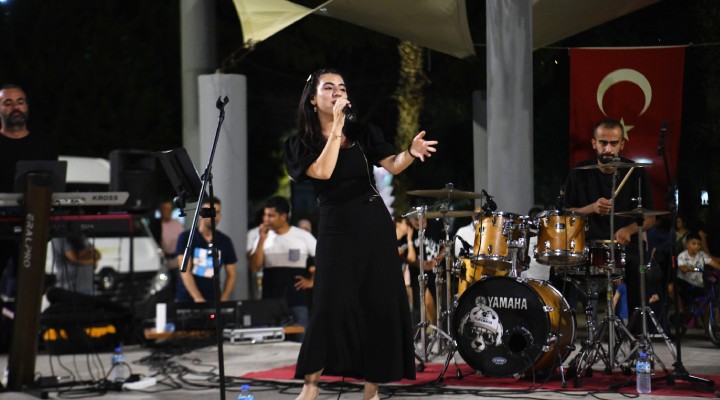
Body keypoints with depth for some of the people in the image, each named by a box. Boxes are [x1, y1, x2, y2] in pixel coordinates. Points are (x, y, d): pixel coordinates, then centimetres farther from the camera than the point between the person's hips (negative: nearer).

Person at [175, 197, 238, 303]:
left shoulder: (225, 241, 8)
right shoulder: (186, 237, -1)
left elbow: (231, 275, 11)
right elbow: (185, 271, -9)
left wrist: (224, 299, -6)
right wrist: (198, 298, -19)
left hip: (213, 301, 2)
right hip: (187, 300, -2)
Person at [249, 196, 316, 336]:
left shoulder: (303, 236, 1)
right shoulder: (264, 237, 10)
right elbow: (254, 267, 0)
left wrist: (311, 281, 0)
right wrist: (262, 240, -5)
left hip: (297, 300, -3)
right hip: (270, 302, 3)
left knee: (301, 340, -6)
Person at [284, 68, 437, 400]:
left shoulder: (363, 132, 7)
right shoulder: (302, 144, 1)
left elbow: (392, 166, -5)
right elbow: (323, 172, -17)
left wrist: (411, 153, -26)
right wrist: (336, 125, -15)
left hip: (375, 225, 3)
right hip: (337, 229, -3)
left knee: (380, 305, 2)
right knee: (331, 304, -10)